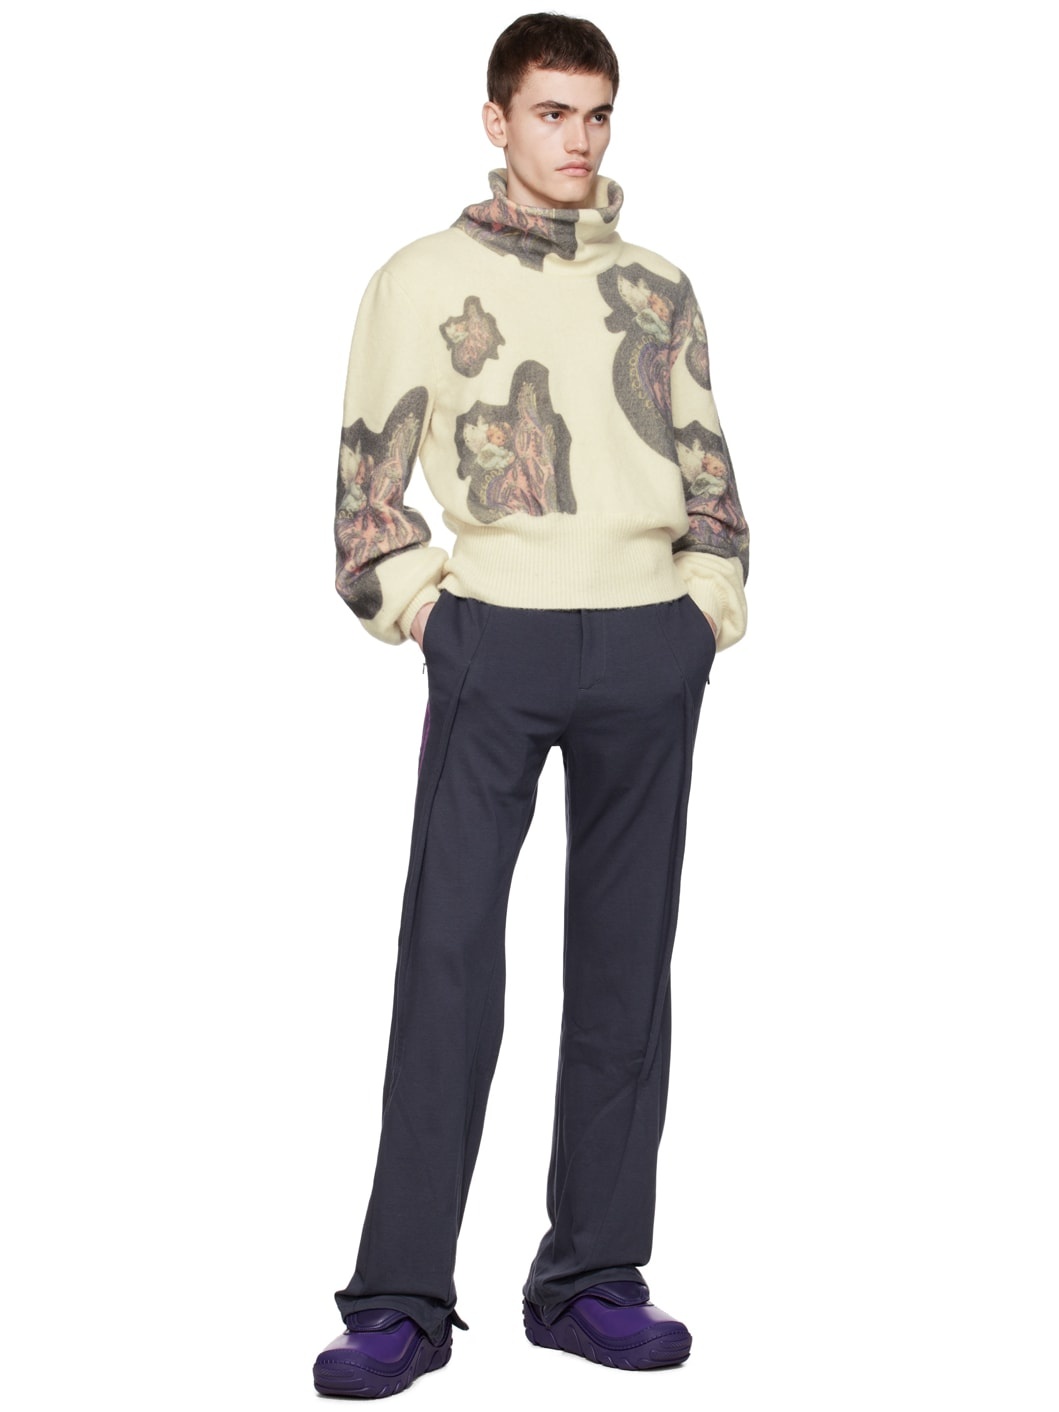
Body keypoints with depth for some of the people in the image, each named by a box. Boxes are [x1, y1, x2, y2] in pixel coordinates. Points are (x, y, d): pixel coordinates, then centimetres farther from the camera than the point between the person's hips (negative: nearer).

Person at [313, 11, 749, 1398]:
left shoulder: (658, 290, 15)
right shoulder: (423, 280, 6)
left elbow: (709, 466, 18)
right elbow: (369, 486, 7)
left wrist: (711, 609, 7)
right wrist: (417, 610, -3)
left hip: (651, 651, 3)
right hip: (494, 640, -3)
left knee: (626, 957, 4)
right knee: (448, 957, -6)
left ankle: (591, 1278, 12)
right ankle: (402, 1301, -2)